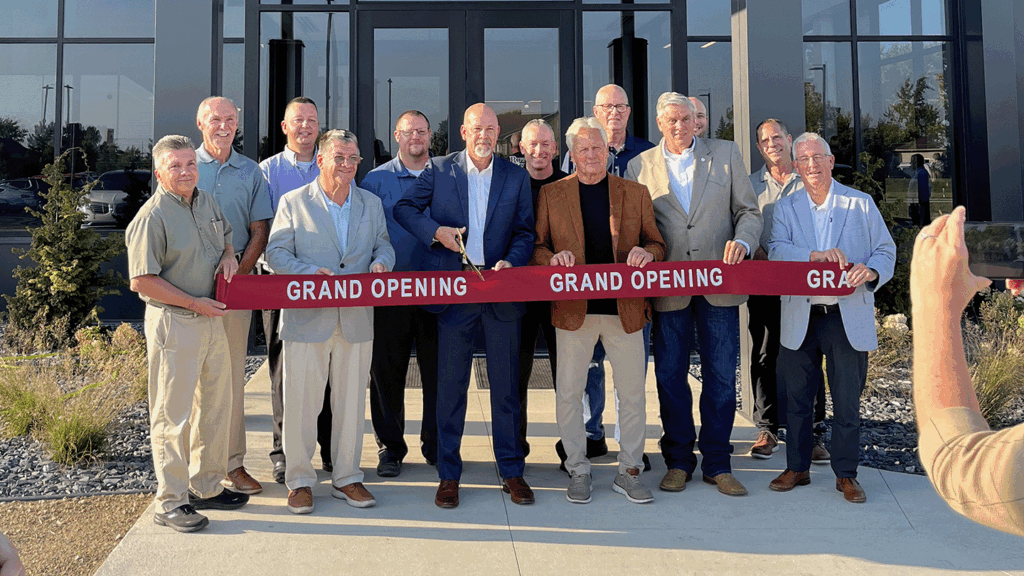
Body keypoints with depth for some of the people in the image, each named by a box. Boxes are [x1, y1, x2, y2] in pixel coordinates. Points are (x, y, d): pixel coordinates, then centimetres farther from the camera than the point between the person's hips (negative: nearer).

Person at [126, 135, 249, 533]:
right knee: (172, 414, -1)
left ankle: (207, 487, 30)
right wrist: (195, 303, -16)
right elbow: (141, 281, -17)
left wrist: (228, 255, 5)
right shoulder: (152, 216, -14)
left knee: (216, 405, 15)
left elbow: (225, 236, 28)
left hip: (212, 318, 8)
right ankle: (171, 503, 11)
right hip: (173, 323, -8)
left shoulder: (208, 203, 9)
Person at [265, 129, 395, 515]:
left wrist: (381, 263, -9)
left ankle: (346, 478, 23)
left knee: (352, 402, 9)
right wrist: (311, 273, -18)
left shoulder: (372, 204, 13)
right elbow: (276, 253, -1)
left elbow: (384, 245, 15)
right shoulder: (293, 202, 4)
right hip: (306, 319, -3)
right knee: (301, 402, 2)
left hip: (357, 320, 3)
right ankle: (299, 480, 18)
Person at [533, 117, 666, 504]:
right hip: (573, 308, -1)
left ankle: (629, 472, 23)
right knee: (569, 392, 4)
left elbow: (657, 243, 10)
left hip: (625, 308, 1)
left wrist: (646, 252, -13)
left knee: (633, 393, 6)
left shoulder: (636, 193, 9)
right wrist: (552, 258, -15)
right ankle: (578, 471, 21)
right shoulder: (551, 195, 7)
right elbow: (535, 245, 6)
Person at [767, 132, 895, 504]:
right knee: (795, 397, 8)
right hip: (800, 317, 1)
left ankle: (846, 474, 19)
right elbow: (776, 252, -7)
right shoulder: (786, 208, 8)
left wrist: (871, 271, -17)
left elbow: (886, 250, 5)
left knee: (847, 400, 4)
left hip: (848, 317, -1)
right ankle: (797, 468, 24)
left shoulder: (861, 203, 6)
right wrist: (815, 255, -25)